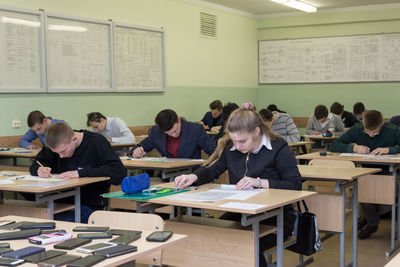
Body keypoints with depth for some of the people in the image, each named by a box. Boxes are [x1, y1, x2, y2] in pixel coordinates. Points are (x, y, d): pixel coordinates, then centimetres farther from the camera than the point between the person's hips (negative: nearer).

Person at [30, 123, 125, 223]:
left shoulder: (97, 142, -10)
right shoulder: (57, 145, 6)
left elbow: (118, 171, -23)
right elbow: (35, 165, 16)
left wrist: (80, 173, -26)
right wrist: (40, 170, -9)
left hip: (90, 205, -5)